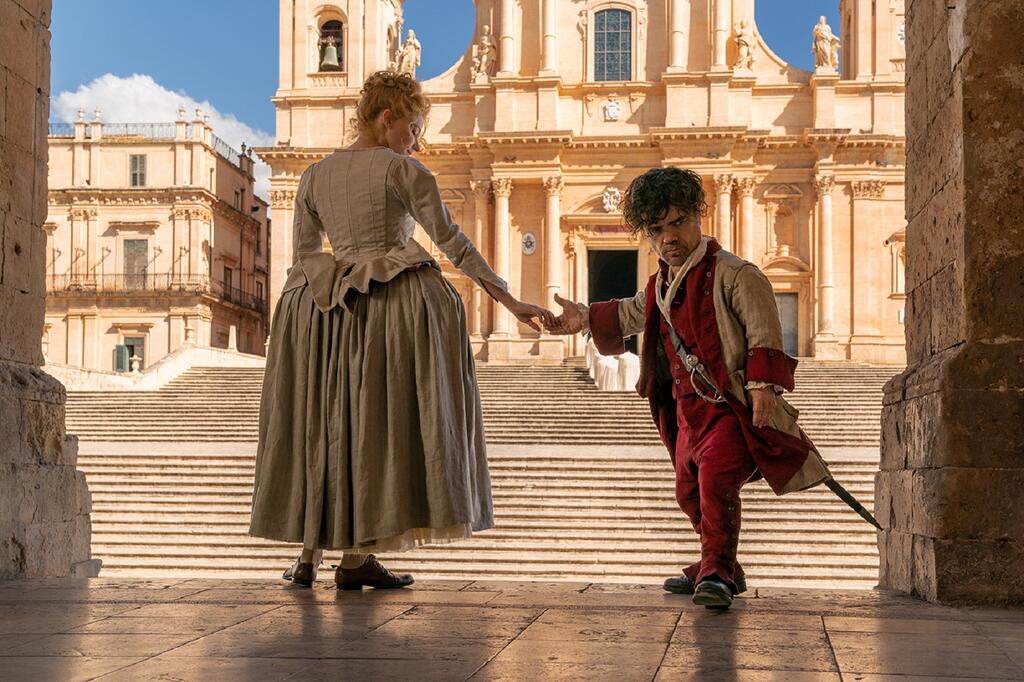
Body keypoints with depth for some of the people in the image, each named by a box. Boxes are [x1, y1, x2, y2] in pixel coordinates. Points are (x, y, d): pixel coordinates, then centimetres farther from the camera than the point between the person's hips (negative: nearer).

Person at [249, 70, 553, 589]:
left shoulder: (314, 176, 12)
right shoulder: (401, 170, -3)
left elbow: (302, 259, 12)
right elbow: (452, 243, -8)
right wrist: (511, 302, -7)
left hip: (327, 312, 5)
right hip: (397, 304, -5)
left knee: (323, 423, 11)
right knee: (378, 421, 0)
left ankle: (309, 554, 13)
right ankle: (356, 557, 0)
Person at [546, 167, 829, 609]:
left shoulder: (731, 273, -13)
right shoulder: (661, 285, 13)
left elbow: (764, 328, -18)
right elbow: (632, 313, 34)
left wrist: (762, 383, -27)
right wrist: (587, 319, 30)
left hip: (731, 404, -9)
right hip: (688, 406, 9)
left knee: (715, 477, -27)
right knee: (689, 489, 18)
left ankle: (717, 571, -25)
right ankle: (717, 568, 35)